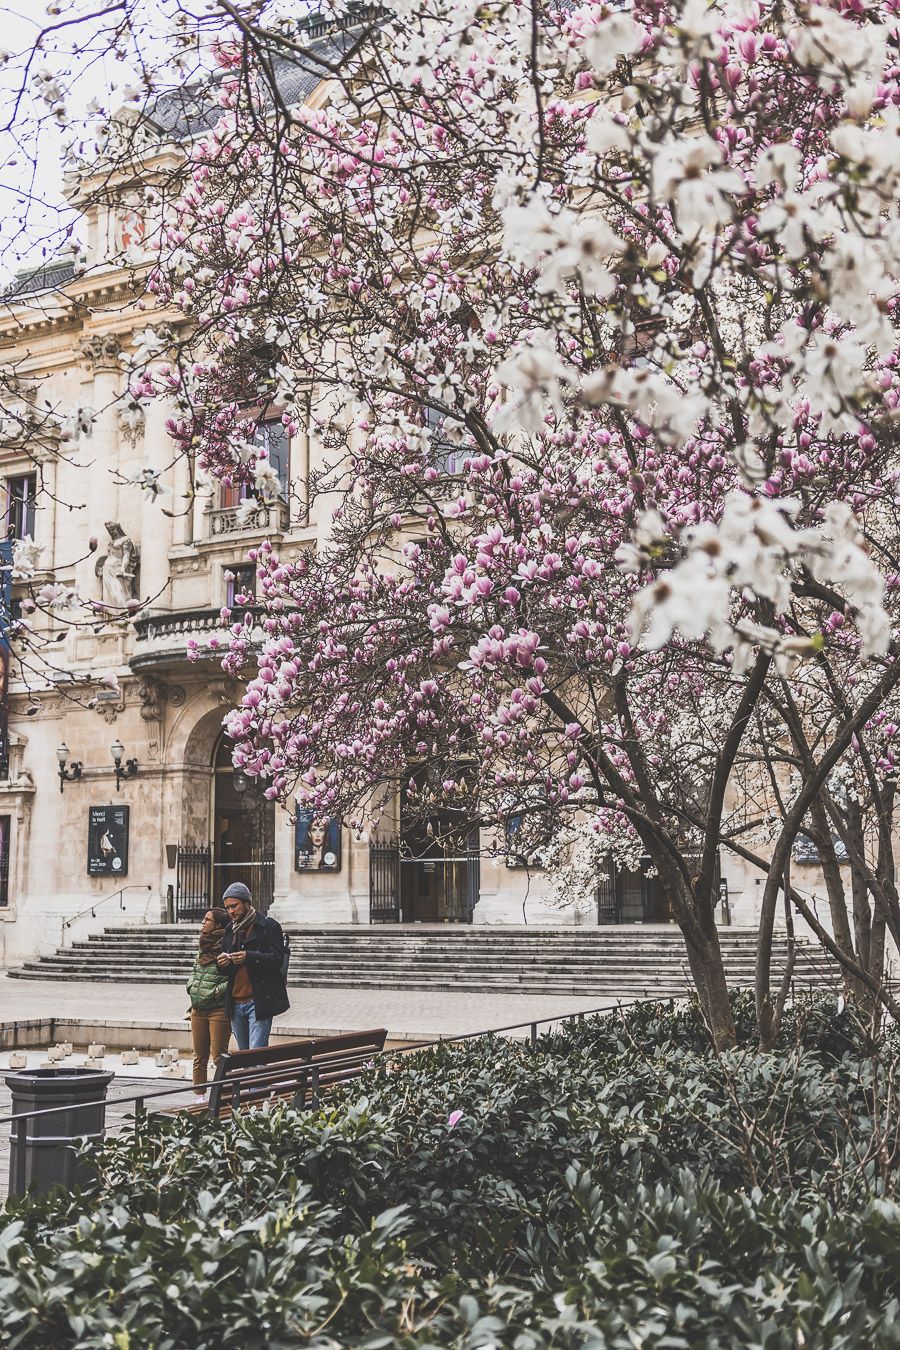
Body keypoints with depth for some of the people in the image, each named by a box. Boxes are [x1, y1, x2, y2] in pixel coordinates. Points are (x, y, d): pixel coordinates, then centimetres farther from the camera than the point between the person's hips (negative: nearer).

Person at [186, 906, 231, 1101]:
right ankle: (200, 1097, 21)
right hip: (198, 1010, 8)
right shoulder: (203, 947, 13)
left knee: (218, 1058, -4)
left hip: (219, 1010, -8)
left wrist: (214, 993, -17)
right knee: (199, 1058, 13)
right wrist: (191, 986, 9)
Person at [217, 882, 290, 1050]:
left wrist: (249, 957, -25)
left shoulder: (268, 926, -2)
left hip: (258, 1002, -6)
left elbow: (278, 959, -11)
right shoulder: (230, 930, 17)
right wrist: (222, 963, -2)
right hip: (235, 1003, 6)